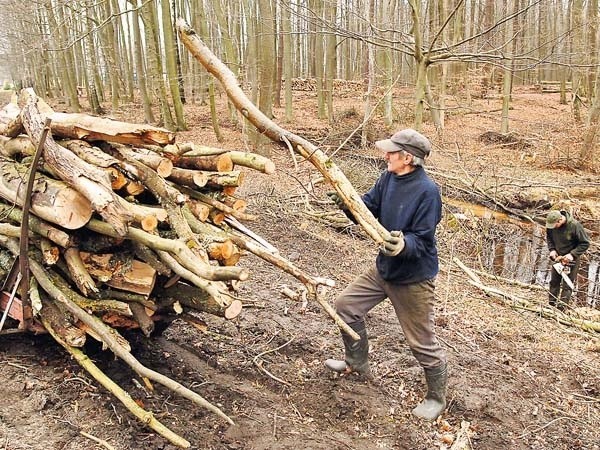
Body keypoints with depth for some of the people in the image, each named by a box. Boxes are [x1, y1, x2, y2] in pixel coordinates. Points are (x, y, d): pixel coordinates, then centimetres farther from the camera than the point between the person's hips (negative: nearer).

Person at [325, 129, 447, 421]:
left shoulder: (427, 191, -25)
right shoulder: (388, 179, -3)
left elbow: (422, 240, -26)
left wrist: (403, 245, -46)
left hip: (413, 278, -8)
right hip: (384, 268, 8)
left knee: (422, 342, 5)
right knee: (346, 305, 15)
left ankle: (436, 397, 30)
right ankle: (357, 363, 37)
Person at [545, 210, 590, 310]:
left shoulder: (575, 226, -28)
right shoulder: (551, 224, -14)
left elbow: (585, 243, -19)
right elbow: (549, 237, 6)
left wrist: (572, 254, -26)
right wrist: (552, 249, -8)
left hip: (571, 259, -5)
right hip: (558, 257, 5)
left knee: (567, 285, -2)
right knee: (554, 282, 13)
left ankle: (561, 308, 1)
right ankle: (551, 305, 24)